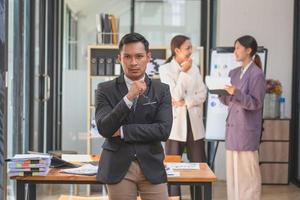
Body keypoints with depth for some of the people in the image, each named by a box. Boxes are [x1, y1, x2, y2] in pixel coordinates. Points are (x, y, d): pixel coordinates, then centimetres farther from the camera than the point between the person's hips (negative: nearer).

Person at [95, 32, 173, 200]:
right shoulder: (106, 90, 2)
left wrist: (122, 131, -11)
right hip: (118, 168, 0)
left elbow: (164, 130, -8)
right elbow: (104, 128, -11)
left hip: (151, 167, 1)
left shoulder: (161, 90, 3)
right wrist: (129, 97, -21)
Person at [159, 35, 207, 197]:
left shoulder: (194, 68, 10)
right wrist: (184, 72, -13)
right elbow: (175, 95, -12)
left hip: (194, 122, 4)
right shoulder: (165, 69, -3)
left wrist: (185, 102, -11)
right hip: (175, 122, -4)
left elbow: (202, 94, 3)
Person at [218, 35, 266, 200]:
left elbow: (255, 103, -13)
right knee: (232, 171, 11)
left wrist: (236, 93, -25)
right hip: (232, 127, 7)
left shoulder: (257, 74, -9)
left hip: (246, 130, -7)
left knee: (247, 172, -2)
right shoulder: (234, 73, 13)